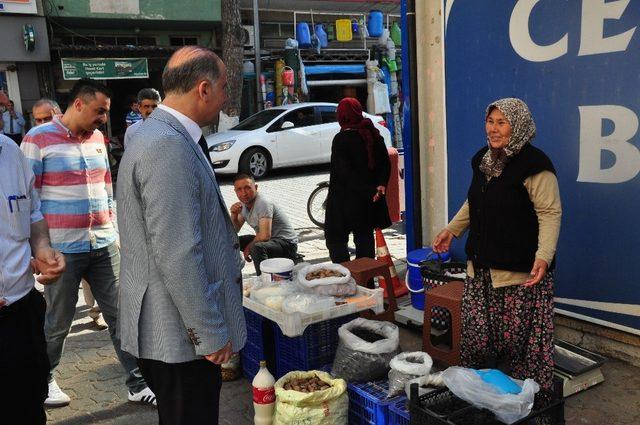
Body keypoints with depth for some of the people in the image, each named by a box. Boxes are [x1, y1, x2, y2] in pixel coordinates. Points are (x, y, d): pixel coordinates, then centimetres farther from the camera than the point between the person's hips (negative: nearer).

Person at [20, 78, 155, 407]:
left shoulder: (97, 137, 10)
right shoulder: (39, 138, -7)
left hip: (104, 245, 5)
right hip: (63, 250, -5)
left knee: (121, 315, 6)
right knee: (58, 323, 10)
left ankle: (138, 384, 16)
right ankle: (44, 380, 34)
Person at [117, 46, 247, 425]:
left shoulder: (163, 135, 10)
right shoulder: (169, 147, -23)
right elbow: (177, 255, -26)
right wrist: (211, 334, -19)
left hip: (176, 327, 10)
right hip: (180, 336, -10)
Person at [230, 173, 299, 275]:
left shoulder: (263, 204, -22)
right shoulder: (243, 204, 5)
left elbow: (265, 235, -31)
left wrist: (248, 248, -14)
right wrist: (234, 215, -10)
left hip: (287, 244, -9)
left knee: (256, 248, -38)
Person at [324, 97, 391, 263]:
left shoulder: (341, 139, -15)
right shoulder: (373, 134, 5)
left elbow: (345, 172, -20)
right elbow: (386, 162, 5)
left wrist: (369, 192, -17)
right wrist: (381, 184, -6)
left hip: (347, 200, -6)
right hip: (370, 200, 7)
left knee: (335, 239, 3)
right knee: (365, 237, 15)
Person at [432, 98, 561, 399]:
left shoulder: (534, 165, -14)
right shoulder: (482, 160, 11)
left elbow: (550, 213, -17)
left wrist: (544, 256, -28)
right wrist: (452, 229, 18)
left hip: (520, 270, -7)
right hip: (482, 266, 7)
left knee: (519, 337, 1)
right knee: (476, 332, 13)